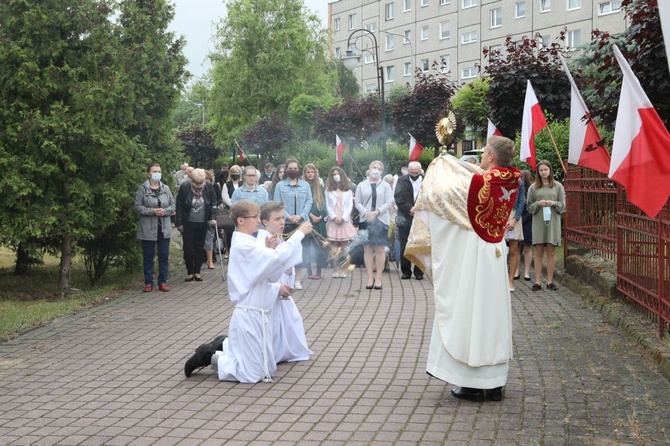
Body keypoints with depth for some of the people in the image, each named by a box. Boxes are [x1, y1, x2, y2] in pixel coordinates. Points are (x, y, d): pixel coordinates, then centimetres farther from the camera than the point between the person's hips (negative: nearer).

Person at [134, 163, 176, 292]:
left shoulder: (165, 188, 7)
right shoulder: (142, 189, -4)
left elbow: (173, 205, 7)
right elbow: (138, 206, -8)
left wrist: (165, 211, -12)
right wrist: (152, 211, -18)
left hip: (164, 228, 3)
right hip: (148, 228, -3)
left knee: (164, 256, 6)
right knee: (148, 256, 4)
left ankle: (163, 282, 15)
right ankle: (148, 283, 13)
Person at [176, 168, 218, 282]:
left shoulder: (209, 186, -7)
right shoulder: (184, 187, -13)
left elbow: (213, 203, 5)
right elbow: (179, 206, -6)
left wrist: (213, 217, -6)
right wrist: (179, 223, -5)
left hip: (202, 223, 2)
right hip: (188, 223, -2)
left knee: (199, 248, 7)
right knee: (188, 248, 0)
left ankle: (197, 272, 17)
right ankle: (190, 272, 13)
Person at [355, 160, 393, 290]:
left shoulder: (385, 186, 5)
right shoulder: (361, 185, 7)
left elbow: (388, 202, 0)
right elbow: (357, 202, 6)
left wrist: (376, 212, -13)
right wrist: (365, 213, -11)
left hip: (381, 220, -1)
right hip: (365, 220, 1)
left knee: (380, 249, -2)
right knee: (367, 249, 0)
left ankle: (378, 278, 1)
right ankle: (370, 277, 4)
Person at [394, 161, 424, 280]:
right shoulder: (402, 180, 5)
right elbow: (398, 197, -4)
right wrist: (409, 208, -14)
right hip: (405, 218, 1)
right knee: (404, 246, 2)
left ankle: (419, 272, 8)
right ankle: (406, 271, 10)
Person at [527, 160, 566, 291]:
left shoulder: (558, 186, 7)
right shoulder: (533, 187, 7)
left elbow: (563, 206, 6)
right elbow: (529, 207, 7)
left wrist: (554, 203, -13)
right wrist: (538, 204, -12)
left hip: (553, 222, 0)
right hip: (538, 223, 0)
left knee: (551, 252, 3)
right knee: (539, 252, 1)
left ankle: (550, 281, 9)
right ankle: (537, 281, 3)